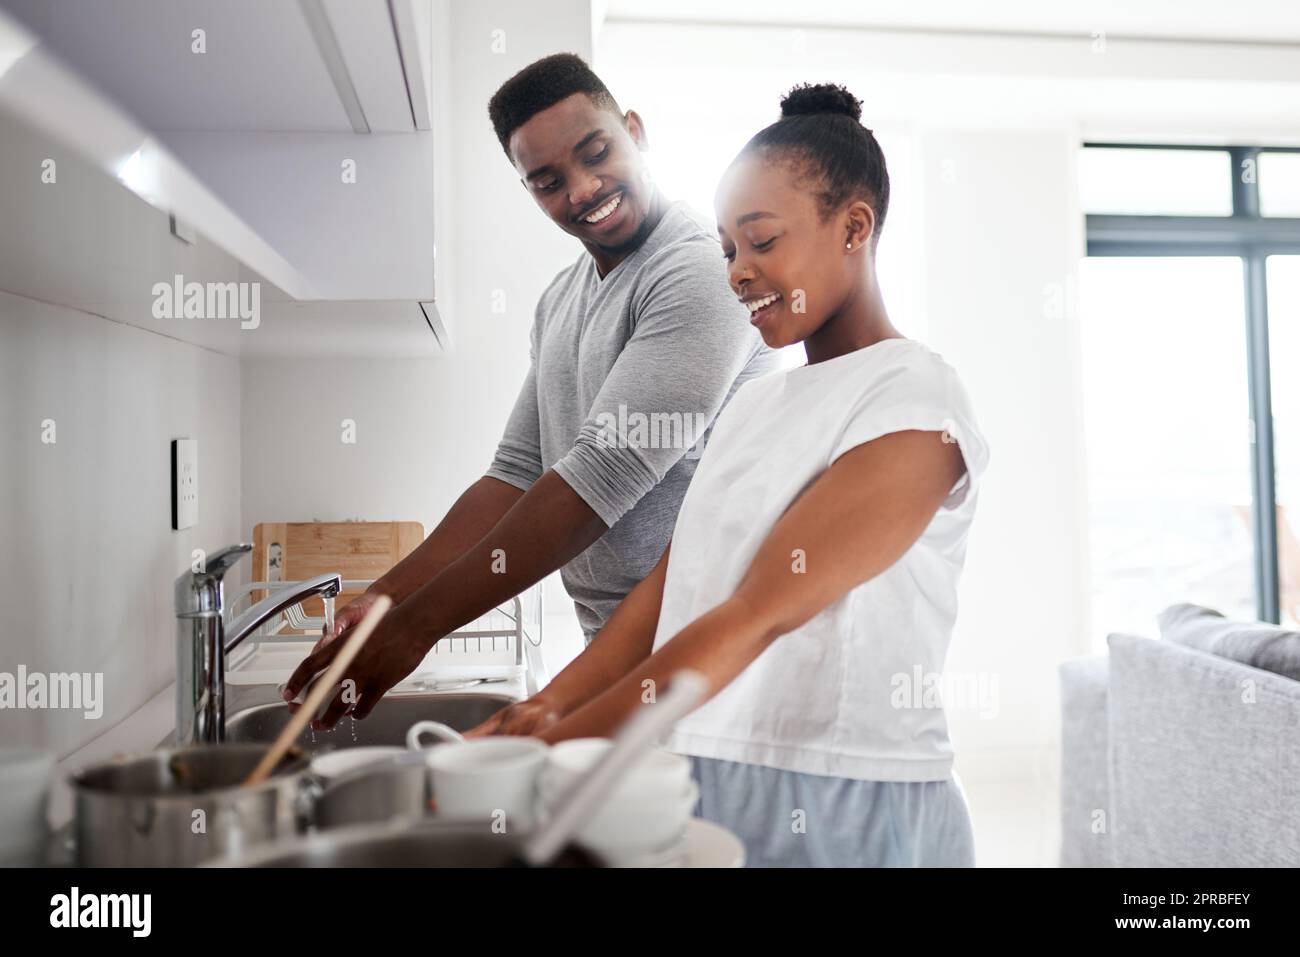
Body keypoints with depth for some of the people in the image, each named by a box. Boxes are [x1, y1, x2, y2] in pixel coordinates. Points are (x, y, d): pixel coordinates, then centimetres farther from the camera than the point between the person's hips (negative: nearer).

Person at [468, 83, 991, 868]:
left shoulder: (914, 405, -13)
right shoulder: (754, 404, 9)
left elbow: (758, 617, -21)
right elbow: (671, 583, 3)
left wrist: (561, 745, -21)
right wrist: (549, 706, -8)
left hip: (844, 809, -6)